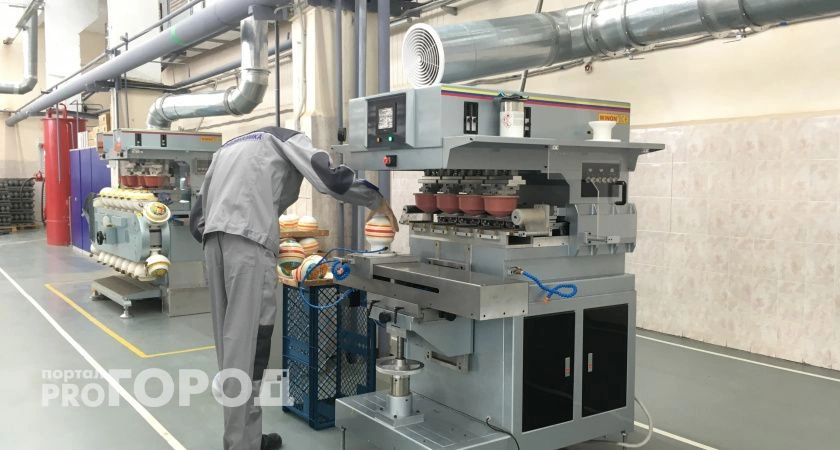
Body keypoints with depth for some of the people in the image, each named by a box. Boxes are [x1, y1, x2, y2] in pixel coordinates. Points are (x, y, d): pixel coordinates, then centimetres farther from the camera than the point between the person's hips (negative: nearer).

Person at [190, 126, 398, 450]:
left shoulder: (229, 147, 34)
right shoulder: (289, 139, 17)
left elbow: (197, 220, 25)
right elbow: (330, 179, -2)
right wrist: (377, 200, 10)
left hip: (212, 236, 7)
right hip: (248, 239, -7)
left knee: (231, 339, 11)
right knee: (246, 341, -4)